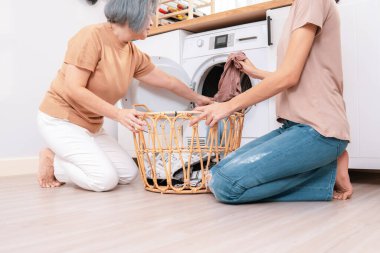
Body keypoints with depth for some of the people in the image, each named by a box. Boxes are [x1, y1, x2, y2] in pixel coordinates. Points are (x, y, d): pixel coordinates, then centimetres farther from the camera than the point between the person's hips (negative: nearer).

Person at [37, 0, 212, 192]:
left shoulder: (134, 54, 1)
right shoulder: (93, 36, -21)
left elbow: (168, 82, 13)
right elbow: (73, 89, -25)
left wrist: (197, 98, 23)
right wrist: (117, 114, -31)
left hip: (91, 125, 8)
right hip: (61, 119, -8)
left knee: (128, 174, 0)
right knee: (105, 179, -20)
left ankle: (61, 157, 10)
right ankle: (52, 161, 3)